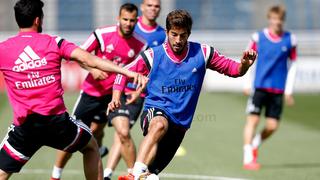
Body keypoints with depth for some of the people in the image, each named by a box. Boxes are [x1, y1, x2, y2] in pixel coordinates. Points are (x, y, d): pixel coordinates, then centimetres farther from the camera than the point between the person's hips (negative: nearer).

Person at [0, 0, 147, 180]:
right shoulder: (54, 43, 1)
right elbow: (89, 60, -7)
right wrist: (128, 72, -10)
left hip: (24, 126, 0)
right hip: (57, 121, 0)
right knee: (91, 146, 27)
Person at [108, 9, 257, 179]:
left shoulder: (202, 53, -1)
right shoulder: (153, 55, -5)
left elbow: (233, 69, 6)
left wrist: (244, 64, -16)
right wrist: (116, 98, -10)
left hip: (180, 123, 4)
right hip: (154, 111, -4)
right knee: (159, 125, -40)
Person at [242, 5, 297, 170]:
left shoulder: (290, 40, 2)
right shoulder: (258, 37, 0)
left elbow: (292, 65, 8)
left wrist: (289, 90, 5)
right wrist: (247, 84, 3)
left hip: (278, 89, 2)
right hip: (259, 86, -1)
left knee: (272, 126, 0)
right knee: (253, 119, -11)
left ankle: (255, 144, 29)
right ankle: (248, 158, -7)